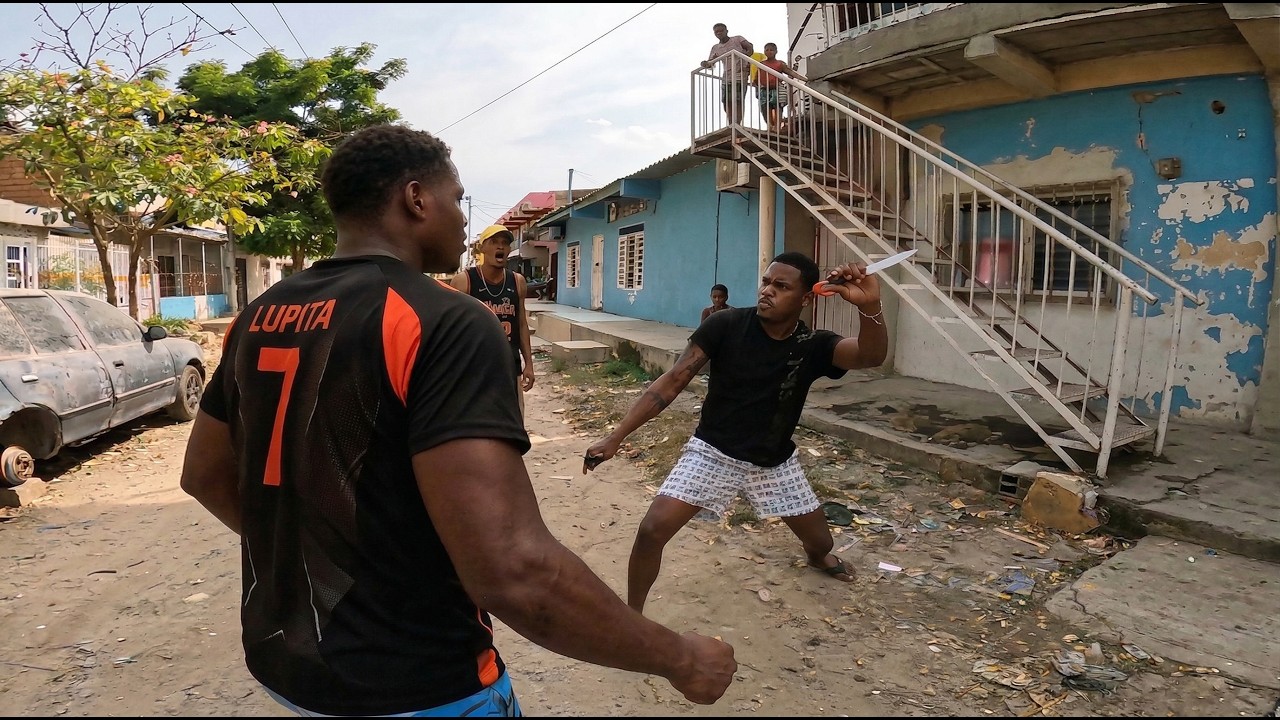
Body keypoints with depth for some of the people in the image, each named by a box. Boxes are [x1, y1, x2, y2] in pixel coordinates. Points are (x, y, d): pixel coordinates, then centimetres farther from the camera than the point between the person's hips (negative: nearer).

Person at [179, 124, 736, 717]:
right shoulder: (446, 323, -24)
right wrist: (678, 658, -21)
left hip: (280, 659, 7)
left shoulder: (260, 317, 0)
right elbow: (513, 573, -33)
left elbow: (203, 475, 13)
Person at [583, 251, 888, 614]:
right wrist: (615, 438, -21)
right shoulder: (727, 325, -19)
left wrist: (870, 307, -55)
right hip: (713, 453, -2)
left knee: (821, 542, 16)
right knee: (652, 530, -18)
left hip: (775, 462, 3)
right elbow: (672, 382, -17)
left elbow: (871, 356, -33)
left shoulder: (814, 345, -13)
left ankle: (815, 556, 57)